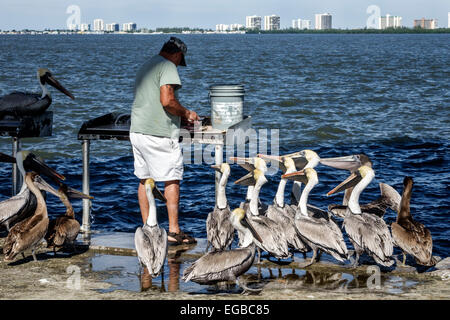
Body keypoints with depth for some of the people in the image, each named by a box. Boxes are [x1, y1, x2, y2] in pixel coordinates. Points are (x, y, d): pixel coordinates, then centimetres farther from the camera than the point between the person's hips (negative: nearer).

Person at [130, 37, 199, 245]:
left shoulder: (145, 66, 20)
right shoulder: (167, 66, -8)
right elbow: (167, 101, -20)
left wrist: (181, 115, 24)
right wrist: (187, 113, -3)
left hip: (137, 131, 9)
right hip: (159, 134, -9)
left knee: (144, 179, 11)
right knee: (172, 180, -3)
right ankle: (174, 231, -5)